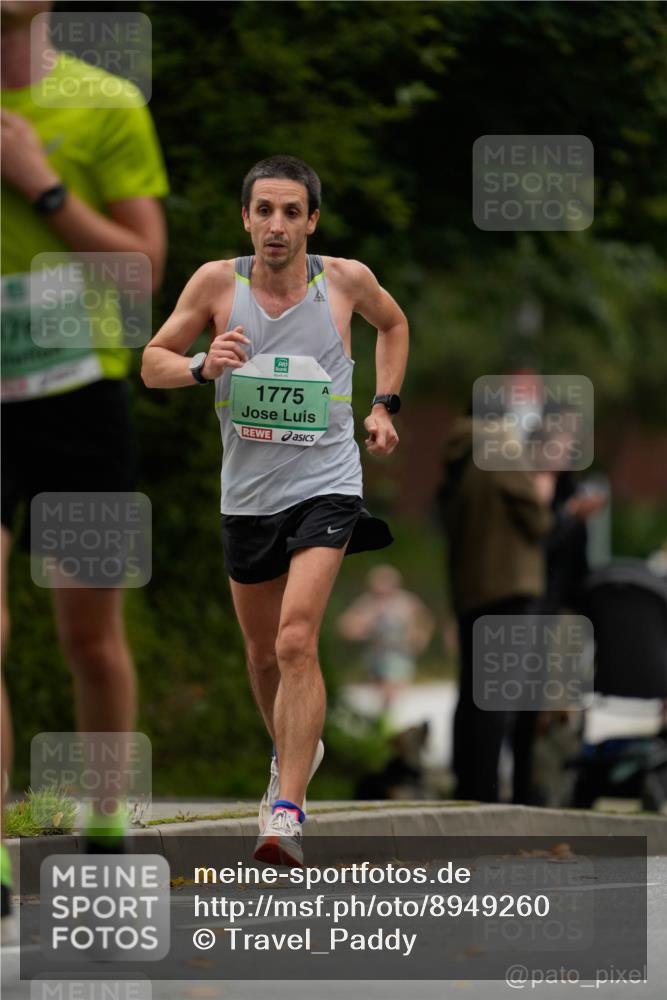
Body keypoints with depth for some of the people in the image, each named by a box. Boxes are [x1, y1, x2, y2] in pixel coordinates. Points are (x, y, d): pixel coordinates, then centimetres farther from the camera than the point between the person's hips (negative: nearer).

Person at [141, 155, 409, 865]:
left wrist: (384, 406, 9)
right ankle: (293, 751, 47)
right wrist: (203, 366, -19)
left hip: (326, 487, -3)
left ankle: (287, 811, -25)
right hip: (247, 494, 3)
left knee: (296, 642, -21)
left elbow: (393, 325, 18)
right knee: (263, 652, 17)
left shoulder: (346, 279, -5)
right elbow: (152, 364, 1)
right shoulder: (217, 282, -5)